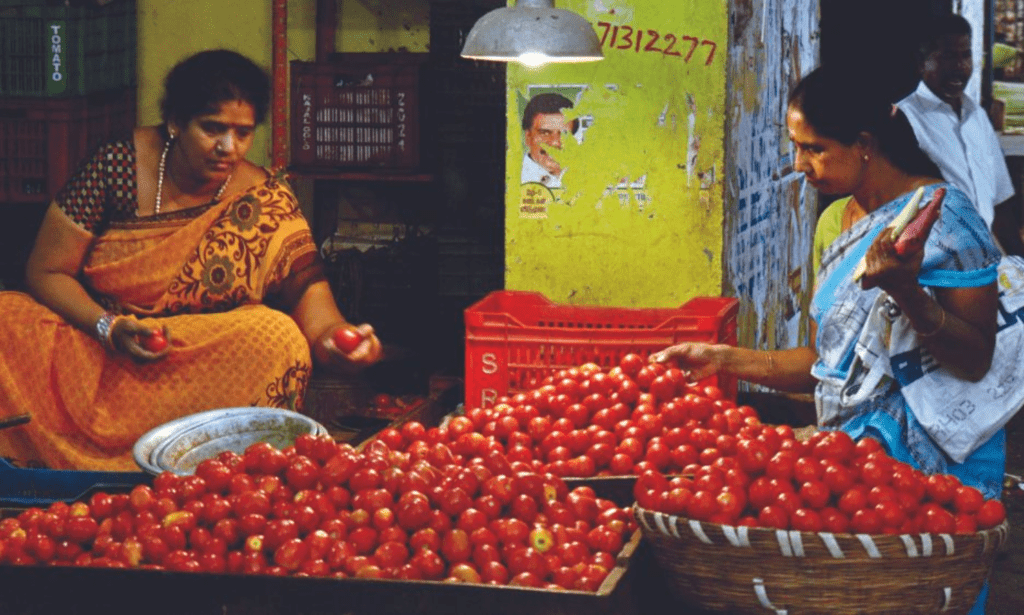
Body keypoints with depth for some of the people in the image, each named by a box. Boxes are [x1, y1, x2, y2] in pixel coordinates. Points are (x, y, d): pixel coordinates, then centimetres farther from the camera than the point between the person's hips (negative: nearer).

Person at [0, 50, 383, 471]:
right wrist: (108, 327, -19)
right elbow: (46, 271, -1)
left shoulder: (265, 203, -4)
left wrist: (337, 343, -35)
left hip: (202, 364, 0)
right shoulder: (117, 165, -5)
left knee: (279, 339, -31)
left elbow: (313, 302, -10)